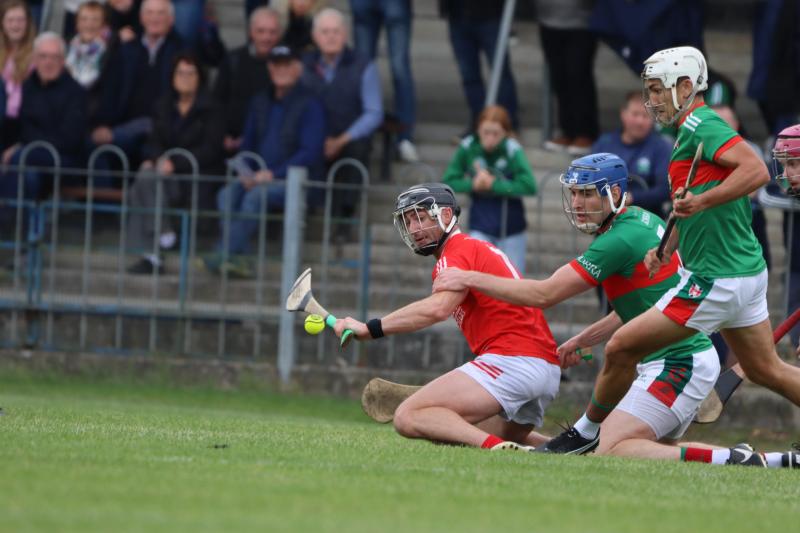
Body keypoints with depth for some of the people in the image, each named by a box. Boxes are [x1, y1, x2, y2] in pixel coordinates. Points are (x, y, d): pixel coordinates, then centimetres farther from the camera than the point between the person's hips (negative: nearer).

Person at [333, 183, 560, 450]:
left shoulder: (458, 251, -5)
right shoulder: (481, 249, 26)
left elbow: (438, 308, -23)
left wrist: (370, 328, -26)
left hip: (510, 361, -10)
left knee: (408, 417, -15)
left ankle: (497, 447, -33)